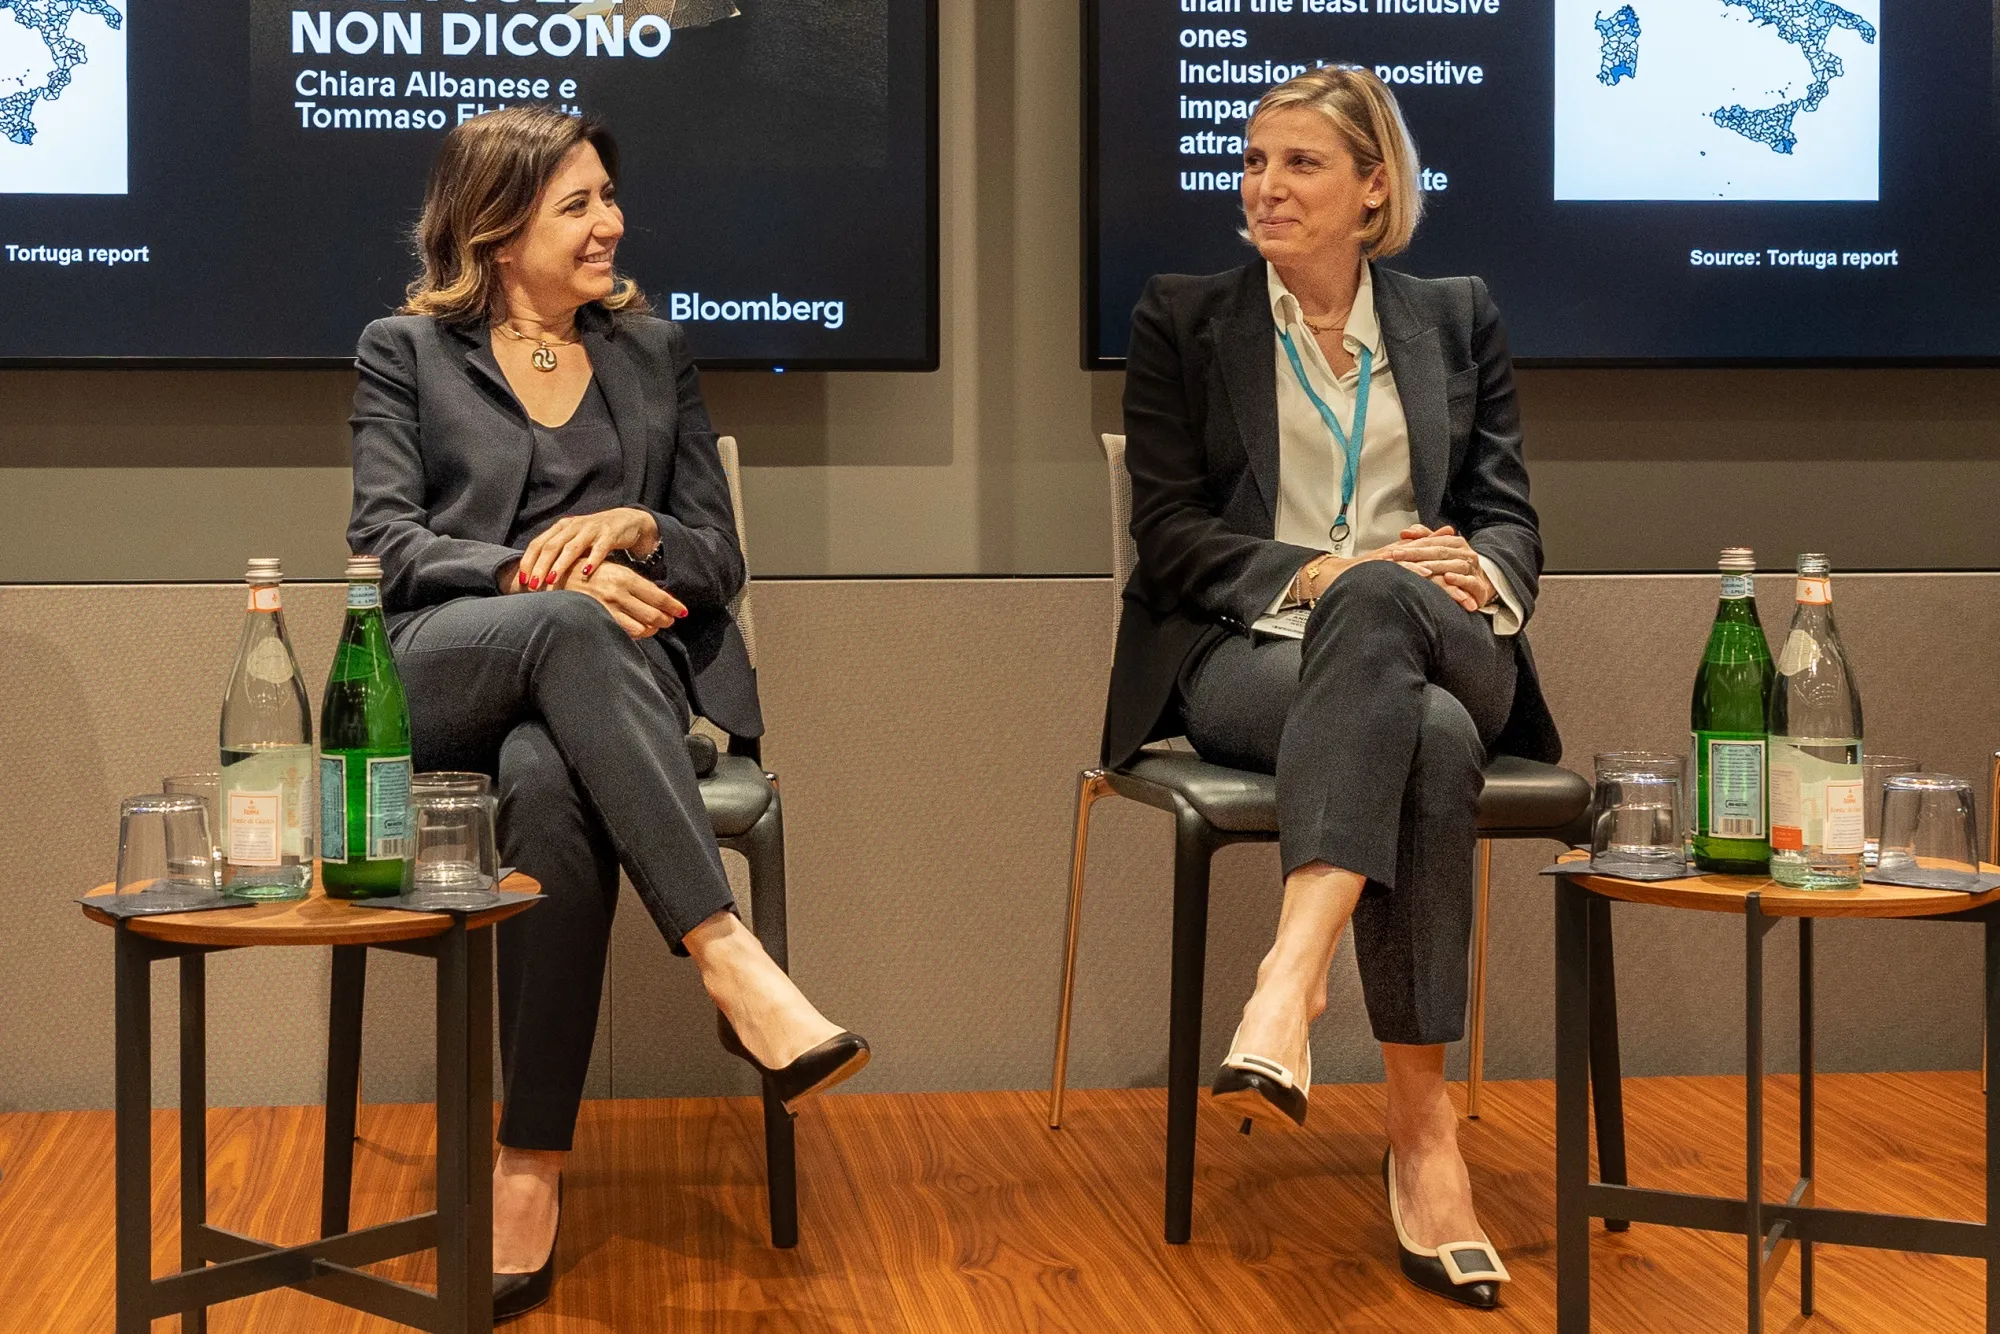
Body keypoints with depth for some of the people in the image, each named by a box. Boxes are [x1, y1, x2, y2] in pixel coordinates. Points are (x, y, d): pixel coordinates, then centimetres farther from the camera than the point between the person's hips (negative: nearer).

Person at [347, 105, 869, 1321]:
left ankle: (533, 1168, -36)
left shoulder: (656, 353, 23)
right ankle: (733, 962, -48)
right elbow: (388, 541, 3)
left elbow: (720, 560, 18)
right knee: (571, 629, -40)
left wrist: (630, 528, -5)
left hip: (612, 675, 1)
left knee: (549, 787, -38)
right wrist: (537, 577, -15)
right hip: (442, 671, -1)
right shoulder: (406, 352, 16)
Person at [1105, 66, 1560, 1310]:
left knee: (1377, 600, -38)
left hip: (1440, 647, 2)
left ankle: (1291, 978, -45)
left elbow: (1510, 515, 12)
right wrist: (1313, 569, -14)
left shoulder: (1457, 317, 18)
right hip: (1248, 649, -1)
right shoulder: (1182, 319, 12)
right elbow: (1172, 533, 3)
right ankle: (1423, 1130, -39)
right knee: (1427, 739, -36)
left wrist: (1478, 572, -13)